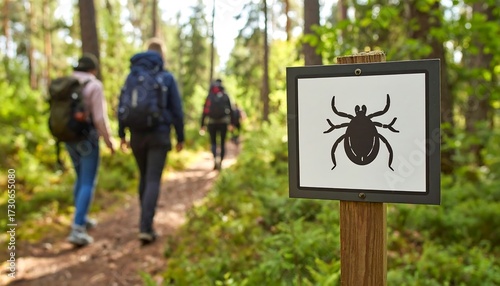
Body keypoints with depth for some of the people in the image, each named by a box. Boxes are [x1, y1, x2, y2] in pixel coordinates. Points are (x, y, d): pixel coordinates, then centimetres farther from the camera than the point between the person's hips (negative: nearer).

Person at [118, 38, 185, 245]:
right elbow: (177, 110, -2)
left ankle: (146, 221, 28)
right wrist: (180, 137, 5)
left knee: (144, 177, 19)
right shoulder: (167, 77, -1)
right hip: (159, 135, -3)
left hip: (137, 135, 4)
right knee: (153, 181, -5)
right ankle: (145, 228, -14)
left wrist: (121, 134, 8)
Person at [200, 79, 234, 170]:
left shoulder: (209, 97, 1)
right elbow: (231, 110, 0)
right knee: (222, 143, 12)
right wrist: (231, 123, 4)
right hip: (223, 123, 0)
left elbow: (204, 112, -2)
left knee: (213, 142, 10)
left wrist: (203, 125, 2)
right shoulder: (225, 97, 2)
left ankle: (215, 158, -15)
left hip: (212, 123, 0)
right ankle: (220, 162, 12)